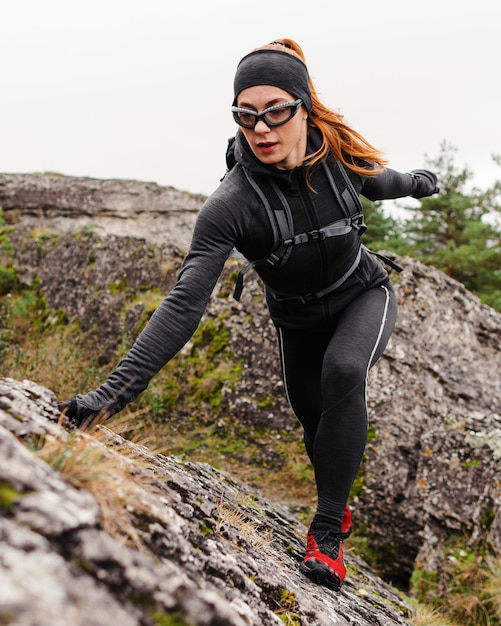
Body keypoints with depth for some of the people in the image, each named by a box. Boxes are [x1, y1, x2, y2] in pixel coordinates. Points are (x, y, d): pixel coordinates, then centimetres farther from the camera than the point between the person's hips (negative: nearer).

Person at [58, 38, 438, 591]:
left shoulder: (337, 151, -24)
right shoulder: (231, 203, -33)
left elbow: (373, 182, 4)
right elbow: (184, 303, -40)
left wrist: (413, 183, 27)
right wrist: (115, 391, -51)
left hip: (365, 296, 0)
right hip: (298, 319, 0)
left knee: (343, 371, -31)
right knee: (314, 421, 13)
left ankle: (326, 532, -20)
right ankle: (338, 511, 47)